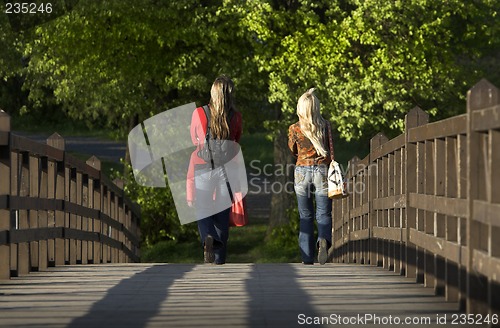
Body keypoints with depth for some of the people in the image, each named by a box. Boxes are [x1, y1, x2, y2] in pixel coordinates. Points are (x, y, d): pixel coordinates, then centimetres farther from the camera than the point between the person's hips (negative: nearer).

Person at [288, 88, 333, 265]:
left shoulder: (294, 129, -4)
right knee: (323, 214, 6)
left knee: (305, 216, 9)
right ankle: (324, 240, -24)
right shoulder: (325, 126, -4)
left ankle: (307, 257, 5)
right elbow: (331, 150, 1)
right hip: (322, 171, -1)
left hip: (302, 171, 1)